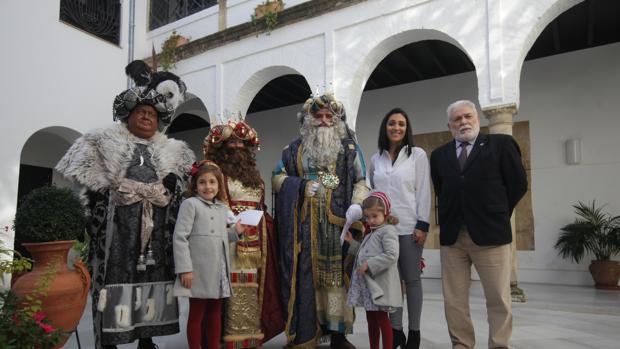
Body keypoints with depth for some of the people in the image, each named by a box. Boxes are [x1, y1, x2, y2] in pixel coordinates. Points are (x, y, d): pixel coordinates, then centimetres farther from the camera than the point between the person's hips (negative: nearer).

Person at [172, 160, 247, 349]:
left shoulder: (223, 208, 13)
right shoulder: (190, 204, -6)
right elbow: (180, 237, -12)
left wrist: (235, 231, 4)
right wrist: (185, 268, -17)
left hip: (218, 272, 6)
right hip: (199, 272, -6)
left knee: (215, 314, 15)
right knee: (196, 314, 6)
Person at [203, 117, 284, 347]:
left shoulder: (253, 174, 20)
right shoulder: (217, 173, -1)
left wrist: (265, 226, 11)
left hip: (255, 241, 7)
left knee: (252, 285, 8)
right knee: (234, 284, -7)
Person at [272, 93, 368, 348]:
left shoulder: (349, 148, 8)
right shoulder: (296, 149, 11)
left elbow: (361, 182, 3)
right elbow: (277, 178, 12)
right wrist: (302, 185, -6)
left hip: (338, 222, 0)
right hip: (305, 224, 1)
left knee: (337, 274, 2)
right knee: (306, 275, 0)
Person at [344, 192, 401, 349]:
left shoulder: (388, 231, -12)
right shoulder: (371, 233, 17)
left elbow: (391, 255, -24)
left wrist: (369, 265, -25)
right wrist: (352, 243, 10)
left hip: (380, 285, -9)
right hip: (368, 283, 9)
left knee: (382, 318, -1)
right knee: (371, 319, 16)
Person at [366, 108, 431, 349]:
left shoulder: (418, 155, 1)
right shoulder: (376, 158, 10)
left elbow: (423, 191, -3)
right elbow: (370, 191, 13)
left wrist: (422, 225, -9)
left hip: (409, 227, -2)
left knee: (411, 279, 7)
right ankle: (396, 330, 18)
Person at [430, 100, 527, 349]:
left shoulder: (501, 144, 3)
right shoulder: (439, 155, 13)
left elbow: (518, 183, 5)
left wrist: (497, 214, 5)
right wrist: (449, 218, 9)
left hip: (489, 233, -3)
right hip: (451, 235, 3)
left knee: (498, 298, 3)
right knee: (454, 299, 7)